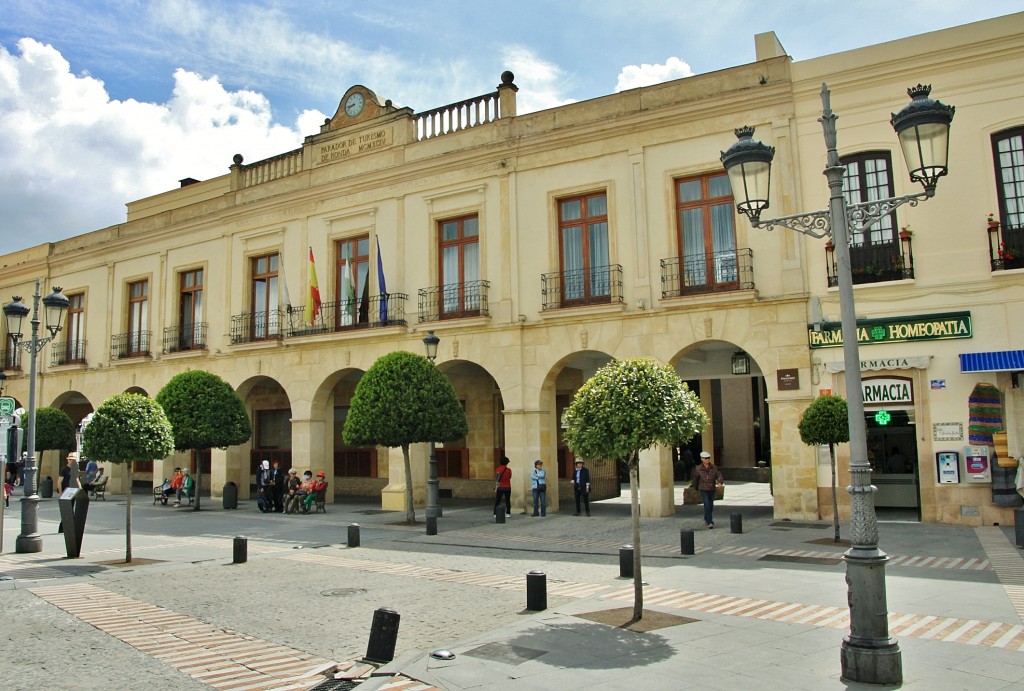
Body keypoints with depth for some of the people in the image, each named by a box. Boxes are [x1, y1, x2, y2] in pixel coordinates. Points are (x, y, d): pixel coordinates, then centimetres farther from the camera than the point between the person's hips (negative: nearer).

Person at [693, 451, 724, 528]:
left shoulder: (714, 467, -5)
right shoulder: (698, 469, -9)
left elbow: (719, 475, -14)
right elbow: (695, 479, 7)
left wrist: (720, 483, -35)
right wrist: (697, 488, 19)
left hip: (712, 489, 3)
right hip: (703, 490, -3)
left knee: (711, 506, 15)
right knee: (707, 505, -18)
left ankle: (706, 519, 41)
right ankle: (710, 523, -16)